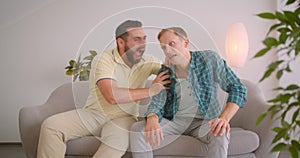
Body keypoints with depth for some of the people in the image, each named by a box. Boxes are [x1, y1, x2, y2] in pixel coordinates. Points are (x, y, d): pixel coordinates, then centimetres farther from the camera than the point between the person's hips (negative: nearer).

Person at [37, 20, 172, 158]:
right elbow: (112, 96, -26)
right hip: (93, 114, -1)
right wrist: (150, 91, -22)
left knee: (120, 140, -35)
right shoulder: (103, 59, -13)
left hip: (123, 117, 1)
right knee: (50, 126, -20)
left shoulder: (147, 61, 3)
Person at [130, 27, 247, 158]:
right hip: (174, 121, 3)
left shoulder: (209, 59, -9)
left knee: (220, 134, -37)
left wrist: (224, 118, -29)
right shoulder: (165, 72, -1)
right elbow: (157, 104, -4)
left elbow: (238, 88, -11)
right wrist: (152, 119, -30)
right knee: (137, 130, -22)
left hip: (204, 121, -2)